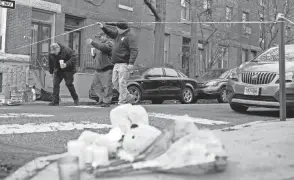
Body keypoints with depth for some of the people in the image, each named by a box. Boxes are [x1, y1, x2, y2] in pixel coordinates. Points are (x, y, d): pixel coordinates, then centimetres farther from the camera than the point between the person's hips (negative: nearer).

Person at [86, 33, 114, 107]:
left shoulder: (109, 43, -4)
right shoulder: (101, 43, 24)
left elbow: (103, 47, -26)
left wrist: (92, 42, -27)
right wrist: (94, 54, 8)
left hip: (107, 68, -9)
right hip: (99, 68, 10)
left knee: (107, 86, -9)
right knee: (95, 84, 6)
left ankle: (106, 101, -2)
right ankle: (102, 98, 16)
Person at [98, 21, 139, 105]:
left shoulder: (130, 36, -11)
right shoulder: (119, 34, 16)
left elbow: (134, 50, -19)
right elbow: (110, 33, 36)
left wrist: (131, 63, -26)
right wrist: (103, 27, 20)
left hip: (124, 64, -10)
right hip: (117, 63, 10)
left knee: (122, 83, -10)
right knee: (115, 82, 11)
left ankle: (122, 102, -4)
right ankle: (129, 97, 20)